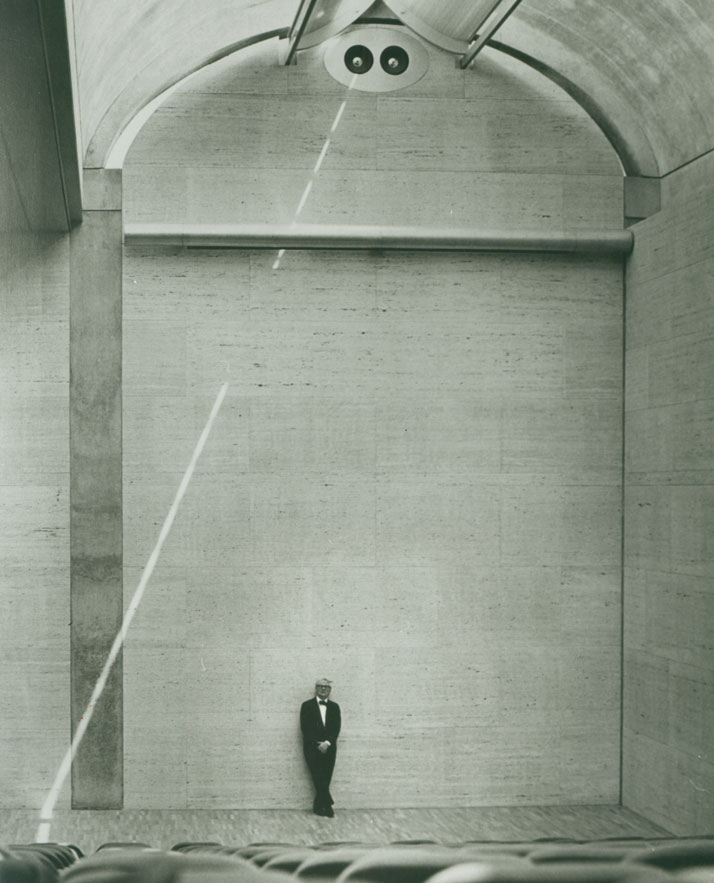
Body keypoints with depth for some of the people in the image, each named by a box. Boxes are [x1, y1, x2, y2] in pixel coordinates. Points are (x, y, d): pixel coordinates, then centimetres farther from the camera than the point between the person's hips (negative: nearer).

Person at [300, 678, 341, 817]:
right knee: (319, 778, -11)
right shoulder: (307, 706, 3)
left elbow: (336, 728, 4)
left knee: (325, 779, 1)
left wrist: (327, 743, -11)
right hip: (312, 748, -3)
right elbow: (305, 728, -4)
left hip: (329, 748, 3)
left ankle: (319, 807, 9)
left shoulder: (334, 707, 11)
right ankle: (327, 805, -7)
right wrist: (317, 744, -12)